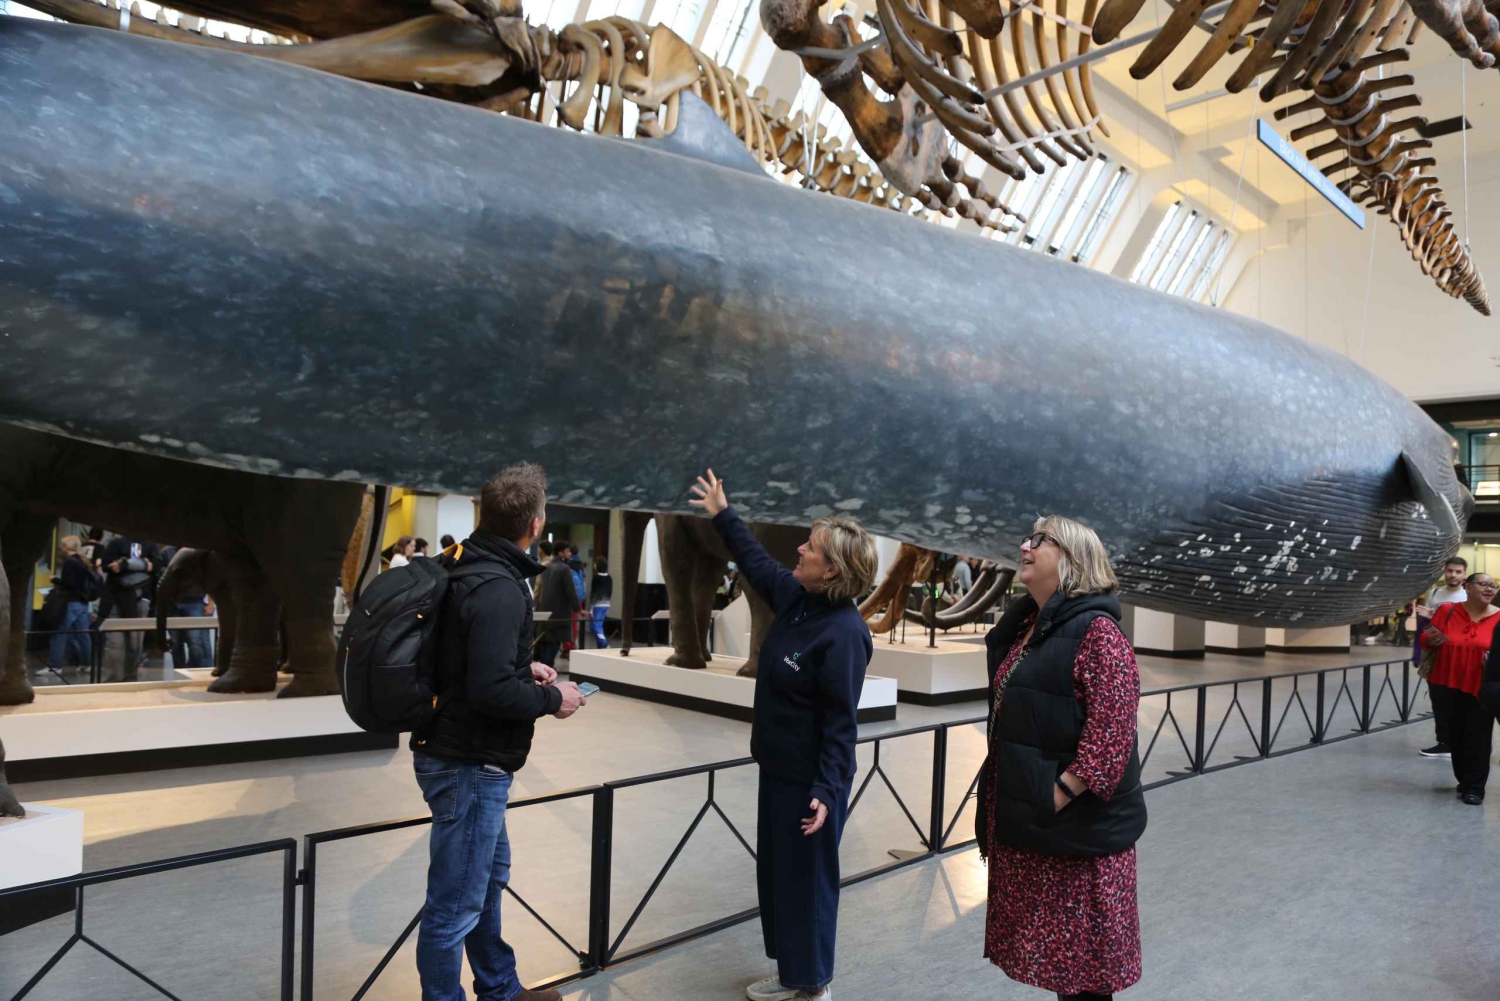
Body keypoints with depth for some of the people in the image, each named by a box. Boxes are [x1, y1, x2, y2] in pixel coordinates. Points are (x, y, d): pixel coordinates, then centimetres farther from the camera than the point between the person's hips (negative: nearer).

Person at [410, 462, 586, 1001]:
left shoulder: (471, 570, 6)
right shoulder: (499, 588, -25)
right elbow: (491, 691, -30)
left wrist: (524, 668, 11)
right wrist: (552, 699, -14)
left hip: (463, 758, 11)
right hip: (469, 765, -11)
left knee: (490, 875, 24)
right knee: (456, 904, 3)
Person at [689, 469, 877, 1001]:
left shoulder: (843, 634, -24)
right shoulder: (795, 598, 0)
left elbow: (840, 722, -23)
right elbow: (758, 562, 19)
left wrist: (827, 789, -26)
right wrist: (723, 515, 25)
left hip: (809, 781, -9)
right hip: (779, 768, 9)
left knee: (807, 878, 6)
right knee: (775, 872, 19)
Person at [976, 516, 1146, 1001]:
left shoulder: (1095, 631, -16)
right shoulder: (1025, 628, 11)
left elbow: (1112, 730, -24)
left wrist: (1059, 794, -22)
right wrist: (1001, 802, 17)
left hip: (1076, 825, -9)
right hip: (1024, 816, 9)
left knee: (1082, 956, 6)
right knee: (1052, 945, 20)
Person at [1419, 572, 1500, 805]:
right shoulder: (1447, 610, -1)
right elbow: (1426, 640, 6)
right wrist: (1432, 641, -15)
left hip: (1480, 687, -2)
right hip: (1448, 685, 2)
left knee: (1478, 737, 0)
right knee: (1455, 734, 11)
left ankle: (1474, 787, 10)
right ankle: (1464, 780, 27)